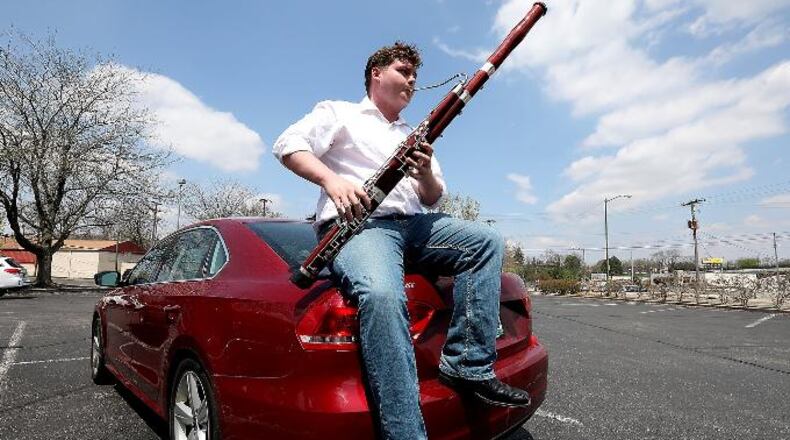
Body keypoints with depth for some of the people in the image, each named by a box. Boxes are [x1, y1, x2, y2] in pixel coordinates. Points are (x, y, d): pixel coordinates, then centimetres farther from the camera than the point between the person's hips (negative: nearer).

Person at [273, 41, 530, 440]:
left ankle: (469, 365, -15)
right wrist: (331, 179, -19)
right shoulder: (338, 112, 14)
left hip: (412, 225, 6)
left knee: (488, 241, -13)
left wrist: (427, 175, -3)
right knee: (382, 295, -37)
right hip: (357, 224, -6)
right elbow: (287, 144, -1)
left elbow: (431, 201, 22)